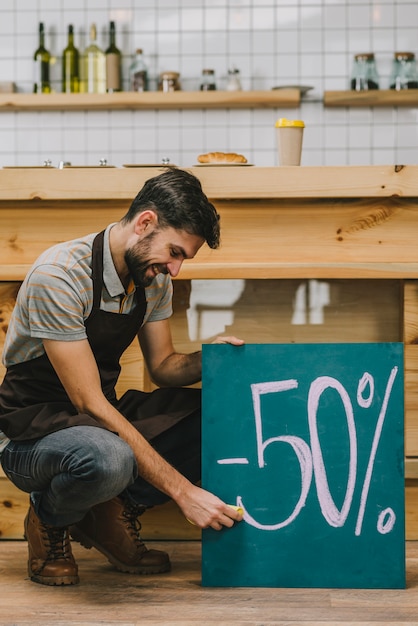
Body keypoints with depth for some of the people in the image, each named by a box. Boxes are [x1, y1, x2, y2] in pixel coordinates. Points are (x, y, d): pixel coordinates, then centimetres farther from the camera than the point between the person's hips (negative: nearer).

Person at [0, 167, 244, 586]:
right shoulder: (59, 276, -25)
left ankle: (113, 512, 0)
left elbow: (162, 366, 11)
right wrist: (182, 490, -29)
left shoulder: (153, 278, 0)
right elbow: (89, 403, -27)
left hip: (103, 418, 7)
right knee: (109, 459, -41)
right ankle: (49, 520, -5)